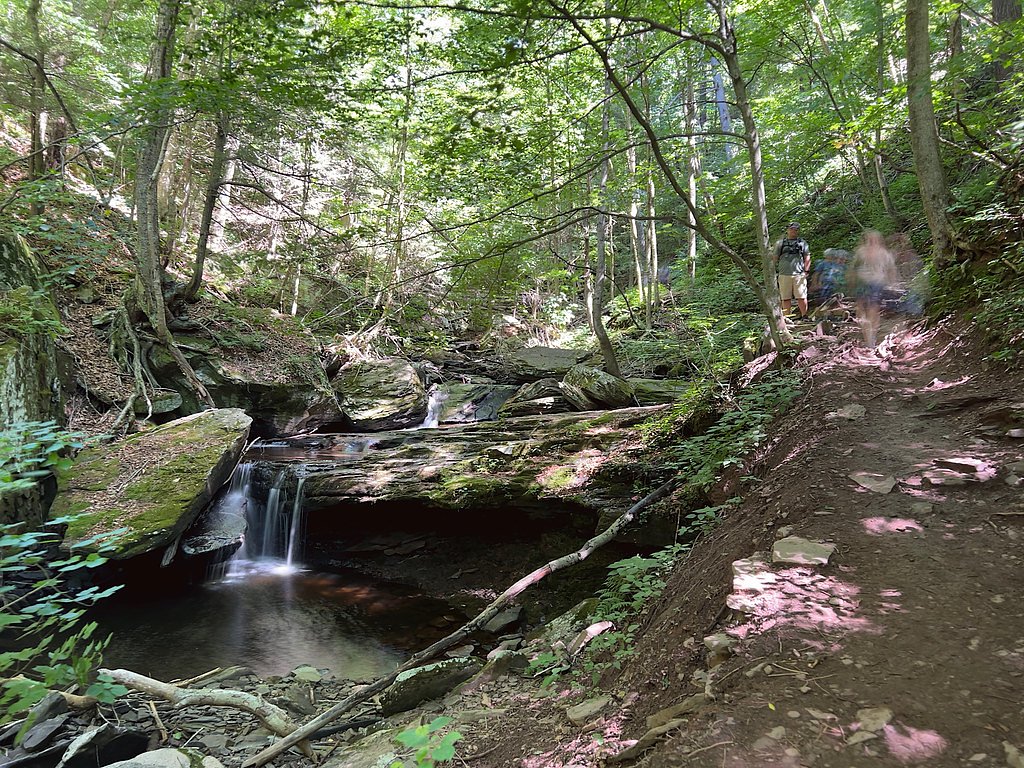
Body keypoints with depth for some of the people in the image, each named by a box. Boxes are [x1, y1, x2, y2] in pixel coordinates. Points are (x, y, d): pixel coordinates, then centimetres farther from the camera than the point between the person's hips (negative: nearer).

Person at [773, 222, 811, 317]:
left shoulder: (802, 242, 14)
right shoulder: (780, 243, 14)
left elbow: (807, 258, 9)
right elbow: (775, 258, 14)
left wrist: (806, 271, -2)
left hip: (799, 275, 0)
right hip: (784, 275, 1)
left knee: (802, 297, -2)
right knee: (785, 299, 3)